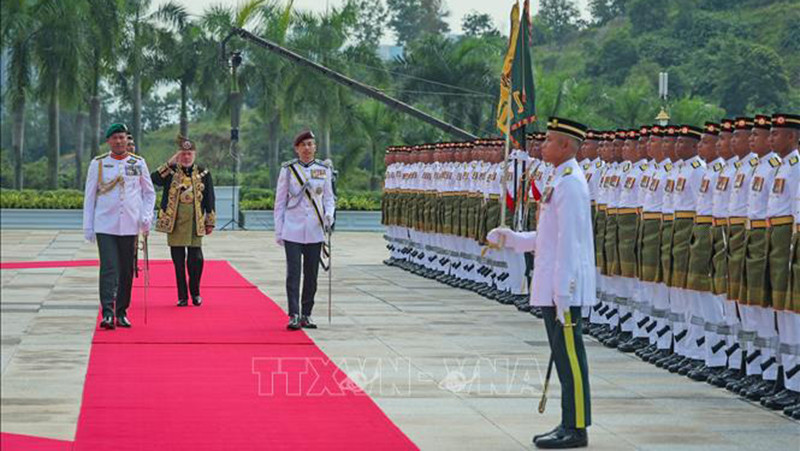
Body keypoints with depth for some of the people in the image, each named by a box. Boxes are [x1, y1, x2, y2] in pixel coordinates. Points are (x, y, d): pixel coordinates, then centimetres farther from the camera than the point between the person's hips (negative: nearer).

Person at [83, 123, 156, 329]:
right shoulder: (98, 164, 3)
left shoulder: (138, 163, 6)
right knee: (108, 269, -12)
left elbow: (149, 192, 14)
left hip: (130, 226, 2)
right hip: (105, 225, -2)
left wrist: (146, 216, -2)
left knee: (126, 270, 7)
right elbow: (89, 196, 6)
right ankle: (107, 314, -18)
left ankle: (121, 313, 18)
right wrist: (88, 227, 2)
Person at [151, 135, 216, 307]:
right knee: (178, 262, 4)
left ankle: (195, 293, 15)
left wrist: (210, 222, 7)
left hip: (195, 224, 0)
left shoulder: (203, 173, 7)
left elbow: (209, 199, 10)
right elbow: (154, 179, -15)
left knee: (196, 259, -4)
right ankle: (182, 297, 11)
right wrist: (170, 163, -16)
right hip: (174, 223, 0)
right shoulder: (171, 172, 6)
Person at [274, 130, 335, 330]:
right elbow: (280, 201, 5)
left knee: (312, 274, 5)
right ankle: (294, 315, -8)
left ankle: (306, 315, 14)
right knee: (293, 273, -8)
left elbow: (329, 198, 13)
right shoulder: (288, 169, 1)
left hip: (315, 231, 2)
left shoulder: (323, 169, 7)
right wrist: (278, 231, 1)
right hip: (292, 230, -2)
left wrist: (329, 215, -8)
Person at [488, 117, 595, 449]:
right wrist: (511, 238, 13)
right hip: (552, 287, 10)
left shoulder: (570, 184, -16)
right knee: (563, 356, 13)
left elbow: (569, 242, -20)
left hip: (564, 286, -10)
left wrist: (562, 295, -21)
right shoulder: (559, 181, 16)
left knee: (569, 356, -5)